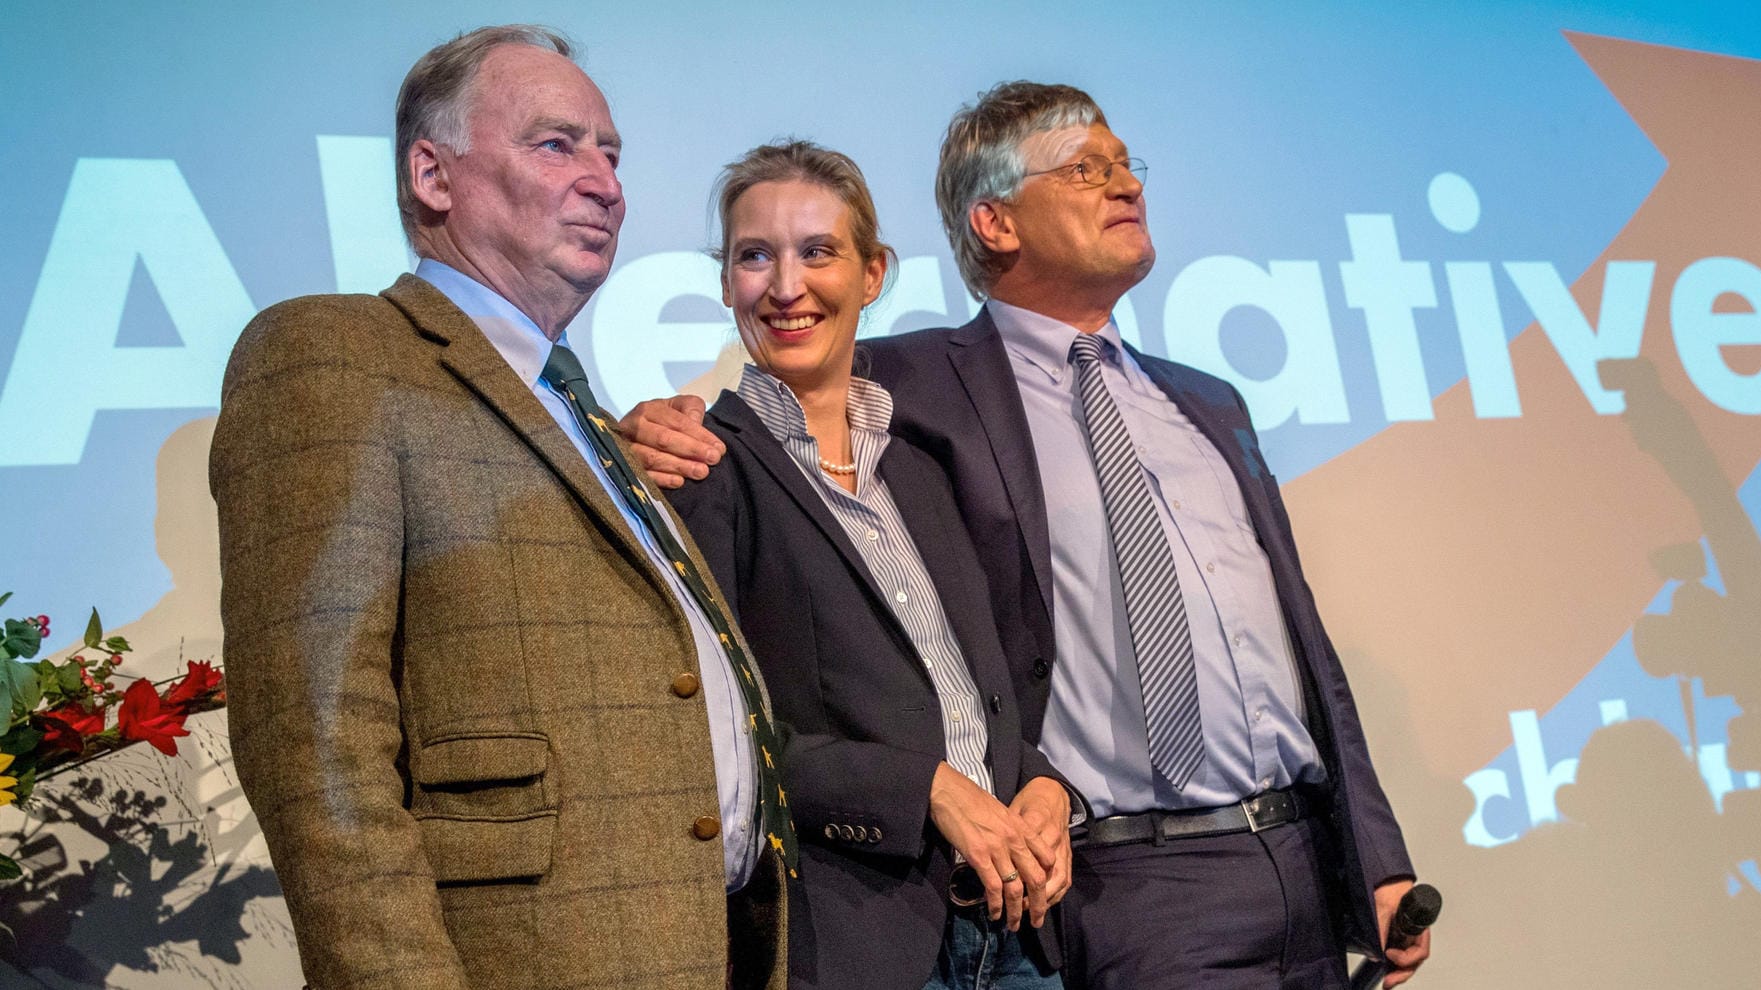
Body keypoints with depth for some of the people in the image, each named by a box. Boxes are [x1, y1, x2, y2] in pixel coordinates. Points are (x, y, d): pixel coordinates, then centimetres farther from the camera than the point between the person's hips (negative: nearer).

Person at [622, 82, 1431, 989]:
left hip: (1309, 867, 6)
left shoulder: (1208, 405, 16)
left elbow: (1306, 642, 16)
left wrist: (1380, 862, 12)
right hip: (1136, 888, -6)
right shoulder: (921, 386, -3)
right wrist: (670, 432, -24)